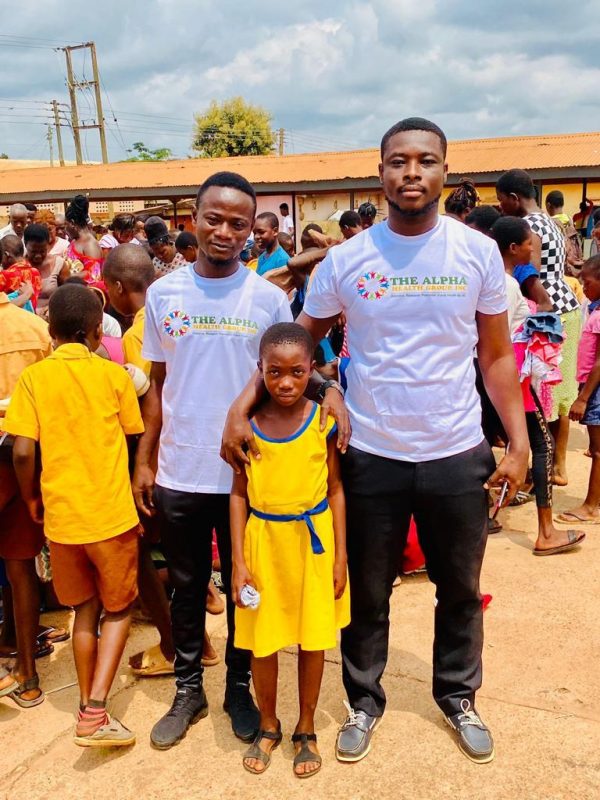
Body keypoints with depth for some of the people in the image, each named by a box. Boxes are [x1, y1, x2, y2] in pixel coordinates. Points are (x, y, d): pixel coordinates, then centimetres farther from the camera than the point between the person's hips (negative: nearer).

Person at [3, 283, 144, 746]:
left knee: (86, 609, 20)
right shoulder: (114, 374, -5)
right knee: (119, 609, 14)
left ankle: (88, 708, 27)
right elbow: (134, 437, 2)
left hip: (61, 515, 2)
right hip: (112, 512, -2)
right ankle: (94, 712, 2)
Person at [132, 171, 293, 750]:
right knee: (186, 587, 15)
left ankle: (240, 688, 34)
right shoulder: (163, 294, 1)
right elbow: (158, 385, 6)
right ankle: (187, 690, 34)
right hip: (179, 474, 2)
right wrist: (143, 461, 3)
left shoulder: (270, 299, -4)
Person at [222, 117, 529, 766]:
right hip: (371, 457, 0)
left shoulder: (479, 252, -4)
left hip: (458, 456, 1)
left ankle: (458, 697, 43)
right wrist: (241, 407, -11)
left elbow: (496, 357, 2)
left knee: (460, 590, 18)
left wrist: (519, 445, -3)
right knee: (367, 594, 15)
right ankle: (364, 701, 39)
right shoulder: (345, 260, -6)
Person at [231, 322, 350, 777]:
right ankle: (268, 726, 35)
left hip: (313, 539, 0)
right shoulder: (247, 423, -5)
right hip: (263, 539, 1)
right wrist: (238, 561, -5)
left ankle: (306, 730, 33)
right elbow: (239, 493, -1)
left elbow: (335, 489, -1)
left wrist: (341, 556, -3)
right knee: (262, 642, 11)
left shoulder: (322, 419, -7)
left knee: (313, 638, 11)